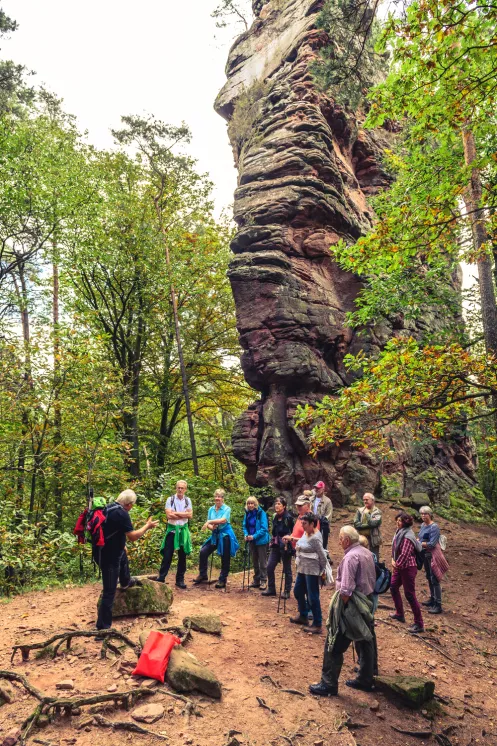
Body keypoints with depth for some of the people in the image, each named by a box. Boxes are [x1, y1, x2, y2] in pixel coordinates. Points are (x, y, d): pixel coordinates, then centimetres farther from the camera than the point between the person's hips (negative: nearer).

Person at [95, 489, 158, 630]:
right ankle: (103, 626, 6)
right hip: (108, 556, -10)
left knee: (124, 557, 37)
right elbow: (133, 536, -23)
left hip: (105, 550, 10)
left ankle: (126, 583, 62)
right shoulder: (122, 513, -25)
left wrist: (122, 544, 30)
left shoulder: (110, 508, 3)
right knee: (109, 591, -1)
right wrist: (148, 526, -9)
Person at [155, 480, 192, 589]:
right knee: (167, 555, -2)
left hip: (183, 530, 3)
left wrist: (176, 513, -14)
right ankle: (161, 577, 8)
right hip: (172, 529, -3)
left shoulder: (188, 500, 5)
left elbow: (190, 515, -7)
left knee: (182, 556, 8)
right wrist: (184, 514, -12)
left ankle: (180, 580, 18)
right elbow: (169, 515, -16)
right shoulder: (170, 499, -5)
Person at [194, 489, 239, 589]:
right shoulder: (211, 509, 6)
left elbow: (223, 520, -25)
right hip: (215, 535, 5)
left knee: (225, 558, 2)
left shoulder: (227, 509, -9)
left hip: (225, 535, -5)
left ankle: (222, 580, 15)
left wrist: (209, 522, -25)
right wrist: (211, 527, -18)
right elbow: (208, 524, 5)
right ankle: (203, 575, 12)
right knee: (203, 552, -4)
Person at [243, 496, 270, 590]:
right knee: (254, 561, 17)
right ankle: (256, 580, 29)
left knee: (262, 562, 5)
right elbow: (245, 526, 8)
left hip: (261, 541, -6)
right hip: (251, 541, 6)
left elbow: (264, 528, -21)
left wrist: (254, 536, -25)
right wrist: (246, 535, -10)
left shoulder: (261, 513, -18)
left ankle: (263, 581, 15)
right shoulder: (247, 514, 0)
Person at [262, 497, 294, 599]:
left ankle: (287, 591, 19)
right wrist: (272, 541, 13)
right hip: (276, 545, 7)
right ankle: (271, 589, 20)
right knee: (269, 567, 5)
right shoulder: (275, 517, 7)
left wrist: (287, 543, -18)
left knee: (287, 569, 7)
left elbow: (292, 532, -14)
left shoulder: (288, 517, -14)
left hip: (285, 547, -7)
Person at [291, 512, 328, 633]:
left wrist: (323, 570, -8)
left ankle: (317, 624, 13)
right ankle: (303, 616, 40)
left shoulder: (315, 538, -23)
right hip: (302, 569, 10)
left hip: (312, 570, -10)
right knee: (298, 591, 21)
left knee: (312, 597, 0)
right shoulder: (306, 533, 4)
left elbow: (322, 556, -18)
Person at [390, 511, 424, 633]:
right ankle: (399, 614, 38)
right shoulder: (399, 532, 4)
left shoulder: (407, 536, -25)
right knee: (393, 587, 21)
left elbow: (404, 554, -27)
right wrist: (393, 559, 2)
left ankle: (419, 624, 8)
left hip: (408, 568, -10)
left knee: (410, 595, -3)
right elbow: (394, 547, 14)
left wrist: (397, 564, -12)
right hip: (399, 567, 10)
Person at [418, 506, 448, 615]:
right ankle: (432, 600, 35)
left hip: (433, 555, -9)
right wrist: (416, 540, -3)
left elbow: (432, 544, -23)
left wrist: (418, 543, -15)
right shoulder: (423, 525, 7)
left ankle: (438, 606, 2)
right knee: (429, 577, 20)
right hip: (426, 555, 9)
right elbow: (421, 538, 18)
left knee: (434, 580, -4)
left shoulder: (434, 527, -19)